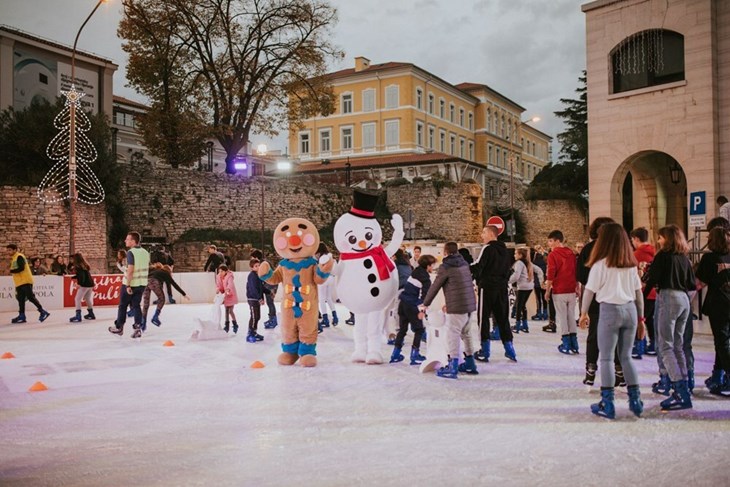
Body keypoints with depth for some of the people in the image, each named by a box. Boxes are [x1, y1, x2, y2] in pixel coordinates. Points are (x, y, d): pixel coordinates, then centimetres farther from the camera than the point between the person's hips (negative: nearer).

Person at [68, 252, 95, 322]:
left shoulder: (79, 266, -10)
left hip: (84, 285, -9)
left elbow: (82, 275, -22)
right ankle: (91, 314, 33)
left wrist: (79, 283, -29)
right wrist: (72, 277, 28)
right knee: (88, 299, 23)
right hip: (90, 284, 9)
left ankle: (78, 316, -10)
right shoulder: (85, 265, 14)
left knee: (77, 299, -4)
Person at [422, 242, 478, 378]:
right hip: (470, 304, 8)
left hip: (457, 307, -8)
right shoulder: (464, 264, 15)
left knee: (452, 334, -5)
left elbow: (435, 287, -2)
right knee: (466, 333, 18)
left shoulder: (445, 267, -7)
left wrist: (425, 304, 10)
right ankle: (470, 364, 27)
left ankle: (453, 367, -7)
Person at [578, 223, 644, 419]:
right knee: (626, 357, 15)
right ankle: (635, 400, 15)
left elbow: (589, 290, -3)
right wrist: (641, 318, 19)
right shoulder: (631, 264, 9)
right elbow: (638, 292, 12)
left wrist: (583, 313, 9)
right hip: (630, 309, 5)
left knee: (606, 358, 2)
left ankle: (607, 404, 2)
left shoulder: (601, 264, -6)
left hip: (609, 310, -5)